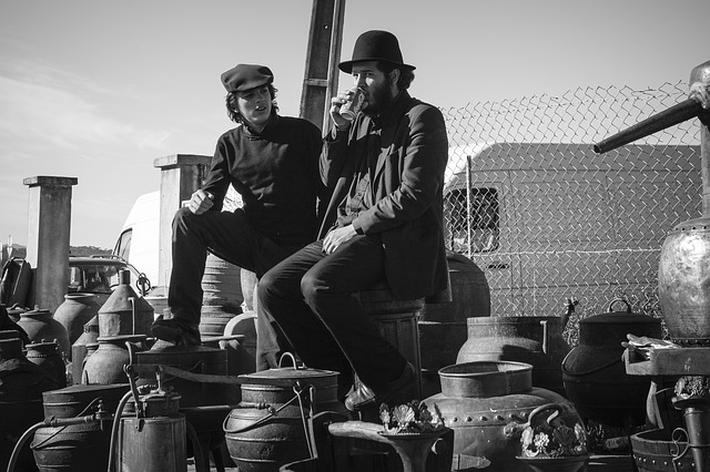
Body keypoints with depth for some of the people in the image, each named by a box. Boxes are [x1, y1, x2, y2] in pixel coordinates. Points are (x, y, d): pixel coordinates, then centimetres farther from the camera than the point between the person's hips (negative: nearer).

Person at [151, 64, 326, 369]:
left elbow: (328, 188, -6)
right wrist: (201, 199, -22)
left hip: (294, 246, -4)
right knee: (187, 220, -20)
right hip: (251, 235, 4)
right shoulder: (229, 144, 9)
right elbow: (214, 193, 4)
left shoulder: (302, 132, -3)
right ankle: (183, 321, -22)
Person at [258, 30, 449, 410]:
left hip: (394, 241, -8)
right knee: (272, 287, -10)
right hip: (347, 235, 8)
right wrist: (338, 130, 3)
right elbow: (330, 178, 17)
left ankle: (391, 377, -17)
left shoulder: (423, 118, -4)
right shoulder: (360, 120, 20)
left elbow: (414, 194, -14)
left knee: (317, 285, -31)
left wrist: (356, 226, -15)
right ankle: (343, 376, -4)